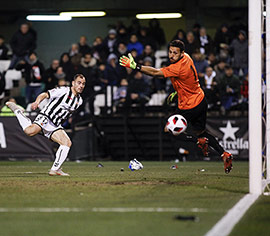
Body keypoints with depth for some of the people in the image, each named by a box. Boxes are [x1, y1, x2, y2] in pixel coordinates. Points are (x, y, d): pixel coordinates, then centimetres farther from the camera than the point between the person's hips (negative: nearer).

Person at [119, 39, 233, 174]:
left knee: (169, 130, 4)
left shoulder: (177, 68, -29)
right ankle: (224, 154, 12)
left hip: (189, 106, -9)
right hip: (201, 100, 9)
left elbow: (155, 72, -32)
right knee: (200, 132, 21)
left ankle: (199, 141, -3)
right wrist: (177, 92, 16)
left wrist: (135, 66, -33)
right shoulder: (187, 58, 0)